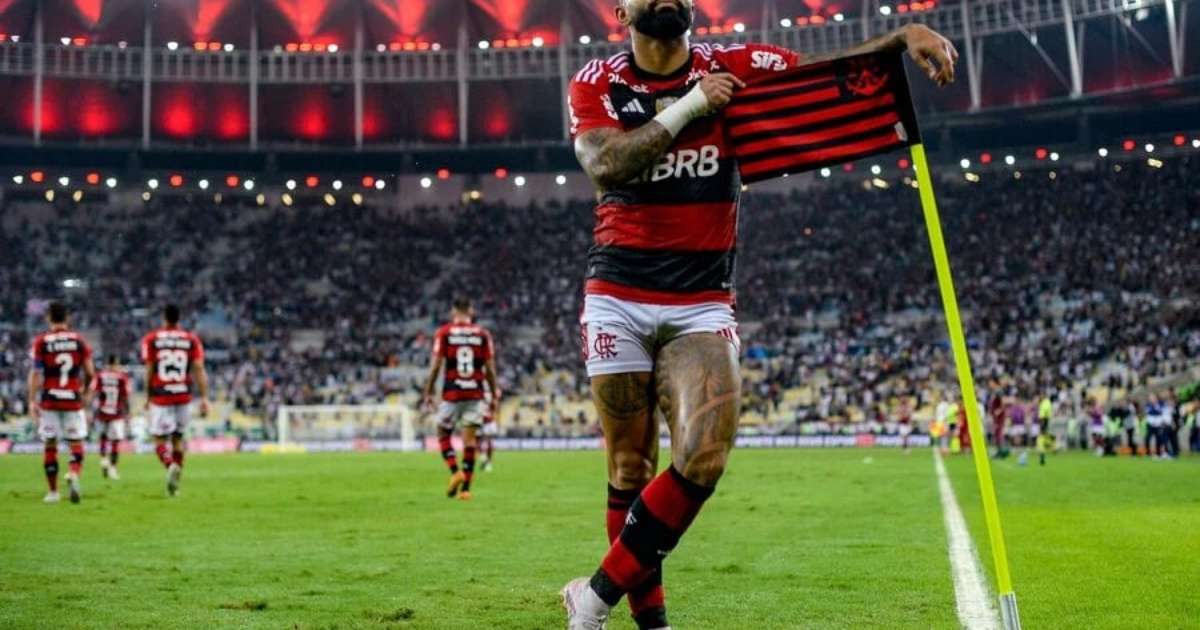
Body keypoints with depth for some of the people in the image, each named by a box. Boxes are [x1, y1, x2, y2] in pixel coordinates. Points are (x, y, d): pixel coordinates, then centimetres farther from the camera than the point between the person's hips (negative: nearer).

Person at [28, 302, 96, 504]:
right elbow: (90, 373, 2)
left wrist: (32, 401, -7)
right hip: (73, 400, 1)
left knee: (49, 445, 9)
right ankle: (73, 474, -22)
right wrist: (87, 392, 19)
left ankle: (53, 491, 12)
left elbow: (35, 373, -8)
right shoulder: (79, 340, 2)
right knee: (76, 443, 7)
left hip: (49, 401, 0)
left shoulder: (40, 342, -3)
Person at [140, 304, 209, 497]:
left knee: (160, 440, 3)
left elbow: (149, 371, -1)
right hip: (183, 396, 2)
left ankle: (171, 466, -26)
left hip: (160, 397, -2)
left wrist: (148, 396, 10)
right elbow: (199, 369, -4)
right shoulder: (191, 339, 3)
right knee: (178, 438, 16)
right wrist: (204, 398, -3)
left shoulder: (151, 339, -1)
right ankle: (174, 482, 10)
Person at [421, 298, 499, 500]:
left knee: (444, 434, 14)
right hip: (475, 394, 1)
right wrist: (495, 395, 12)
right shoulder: (483, 334, 4)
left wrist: (428, 393, 4)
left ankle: (455, 472, -7)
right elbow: (490, 369, 4)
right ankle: (465, 488, 2)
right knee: (470, 440, 4)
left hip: (452, 393, -1)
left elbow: (435, 365, -3)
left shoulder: (443, 333, -1)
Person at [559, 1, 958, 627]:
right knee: (631, 467, 3)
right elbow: (604, 164, -16)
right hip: (618, 298, 0)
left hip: (702, 303, 0)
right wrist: (687, 106, -16)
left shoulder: (733, 68, 3)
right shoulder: (595, 83, 2)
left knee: (704, 457, -16)